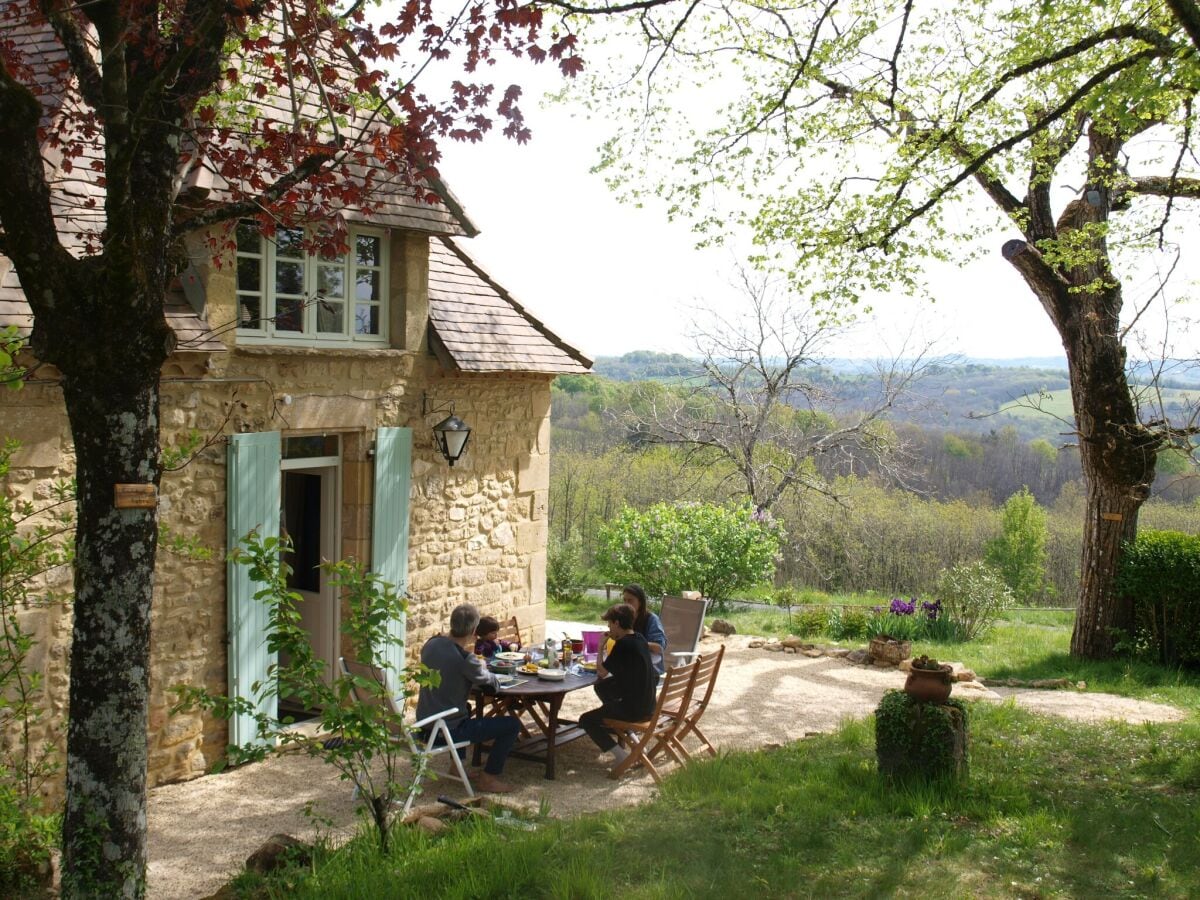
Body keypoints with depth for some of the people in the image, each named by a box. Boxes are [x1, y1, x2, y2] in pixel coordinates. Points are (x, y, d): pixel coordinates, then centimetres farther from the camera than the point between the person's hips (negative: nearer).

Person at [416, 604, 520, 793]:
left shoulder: (431, 644, -3)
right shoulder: (466, 660, -24)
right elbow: (493, 685, -7)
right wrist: (483, 669, 12)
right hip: (448, 730, -8)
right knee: (512, 724, 1)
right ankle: (487, 778, 11)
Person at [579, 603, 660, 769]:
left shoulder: (623, 644, -19)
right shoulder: (640, 640, 7)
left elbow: (602, 671, -13)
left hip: (633, 709, -9)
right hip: (648, 705, 9)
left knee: (586, 720, 4)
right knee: (602, 687, 32)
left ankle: (621, 755, -6)